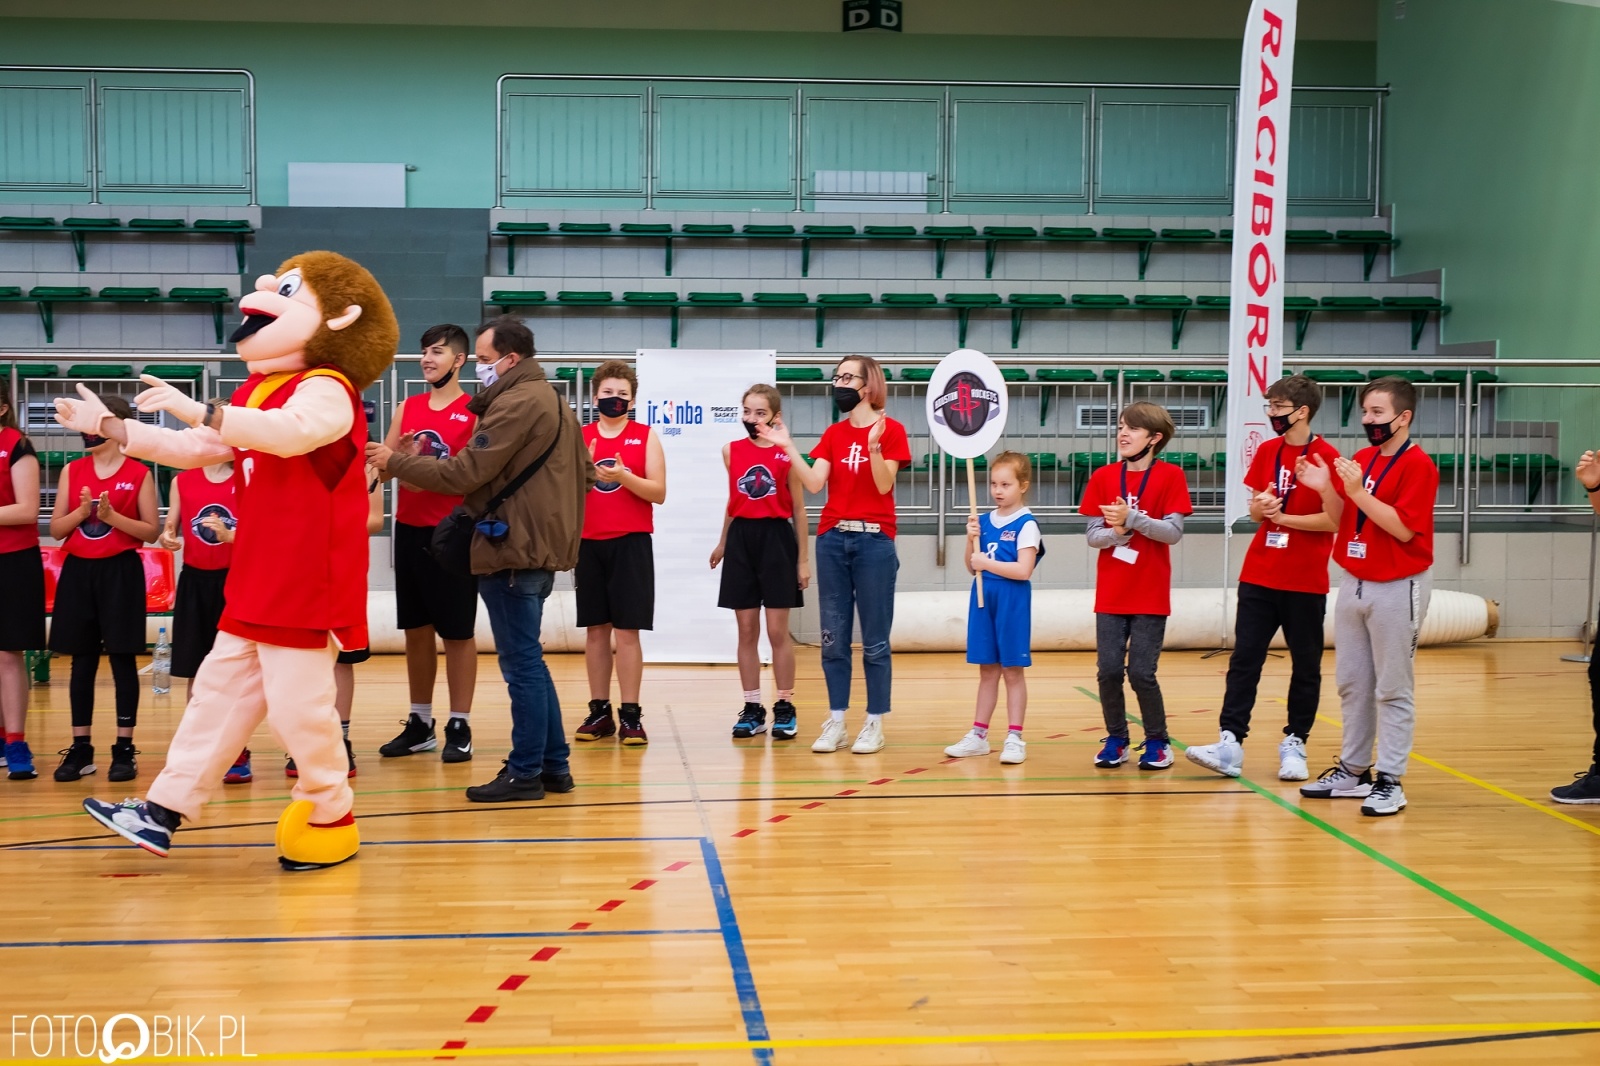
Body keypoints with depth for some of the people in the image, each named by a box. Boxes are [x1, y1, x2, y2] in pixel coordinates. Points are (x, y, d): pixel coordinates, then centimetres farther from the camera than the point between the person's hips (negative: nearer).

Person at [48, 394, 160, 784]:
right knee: (82, 662, 7)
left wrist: (112, 516, -15)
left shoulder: (138, 473, -1)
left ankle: (124, 750, 6)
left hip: (120, 572, -3)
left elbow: (151, 531, -2)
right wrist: (82, 511, -11)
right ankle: (80, 749, 14)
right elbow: (55, 529, 7)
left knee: (122, 660, 0)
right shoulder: (73, 471, 8)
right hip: (78, 572, 3)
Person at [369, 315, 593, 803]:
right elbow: (585, 473, 20)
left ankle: (525, 772, 2)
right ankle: (553, 764, 19)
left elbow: (466, 473, -18)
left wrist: (394, 462, -10)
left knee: (522, 664, -4)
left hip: (513, 551, -10)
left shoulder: (515, 404, -14)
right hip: (540, 548, 10)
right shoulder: (552, 400, 17)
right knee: (529, 662, 15)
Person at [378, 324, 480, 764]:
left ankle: (460, 727, 8)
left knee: (458, 631, 1)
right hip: (409, 529, 6)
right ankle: (420, 724, 21)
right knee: (416, 629, 11)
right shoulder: (408, 408, 12)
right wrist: (399, 457, -12)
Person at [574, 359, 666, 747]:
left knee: (627, 630, -4)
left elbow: (659, 493, -3)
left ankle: (630, 714, 0)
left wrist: (624, 477, -18)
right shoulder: (579, 437, 9)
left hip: (631, 542, -2)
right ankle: (599, 711, 13)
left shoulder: (646, 436, 3)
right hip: (589, 543, 2)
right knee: (595, 629, 6)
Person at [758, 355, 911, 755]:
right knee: (833, 637, 6)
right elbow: (814, 484, 0)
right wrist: (788, 446, -7)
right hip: (832, 540, 5)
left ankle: (874, 724, 9)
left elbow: (883, 486, -12)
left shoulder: (890, 430, -2)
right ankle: (835, 722, 12)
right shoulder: (833, 433, 11)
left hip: (874, 541, -5)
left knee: (874, 640, 1)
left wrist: (874, 447, -26)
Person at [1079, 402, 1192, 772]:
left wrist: (1131, 518, -21)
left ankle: (1157, 741, 16)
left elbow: (1173, 532, -11)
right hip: (1110, 595, 3)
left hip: (1151, 595, -3)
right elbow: (1093, 535, 0)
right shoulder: (1103, 477, 3)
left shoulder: (1170, 476, -4)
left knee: (1142, 672, -3)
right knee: (1109, 671, 2)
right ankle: (1116, 740, 19)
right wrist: (1117, 532, -19)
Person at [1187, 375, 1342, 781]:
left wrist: (1283, 516, -14)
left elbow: (1335, 520, -13)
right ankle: (1231, 742, -3)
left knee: (1305, 665, 6)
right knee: (1244, 659, -1)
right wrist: (1261, 507, -9)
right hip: (1258, 577, 5)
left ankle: (1294, 744, 16)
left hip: (1306, 582, -5)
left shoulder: (1327, 457, -9)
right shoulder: (1267, 451, 8)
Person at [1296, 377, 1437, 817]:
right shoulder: (1360, 459, 10)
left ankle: (1390, 781, 3)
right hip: (1353, 583, 7)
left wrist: (1358, 491, -24)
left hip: (1397, 588, -7)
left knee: (1392, 689, -2)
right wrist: (1325, 489, -5)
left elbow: (1403, 528, -19)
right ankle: (1353, 771, 21)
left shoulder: (1417, 465, -11)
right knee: (1351, 684, 12)